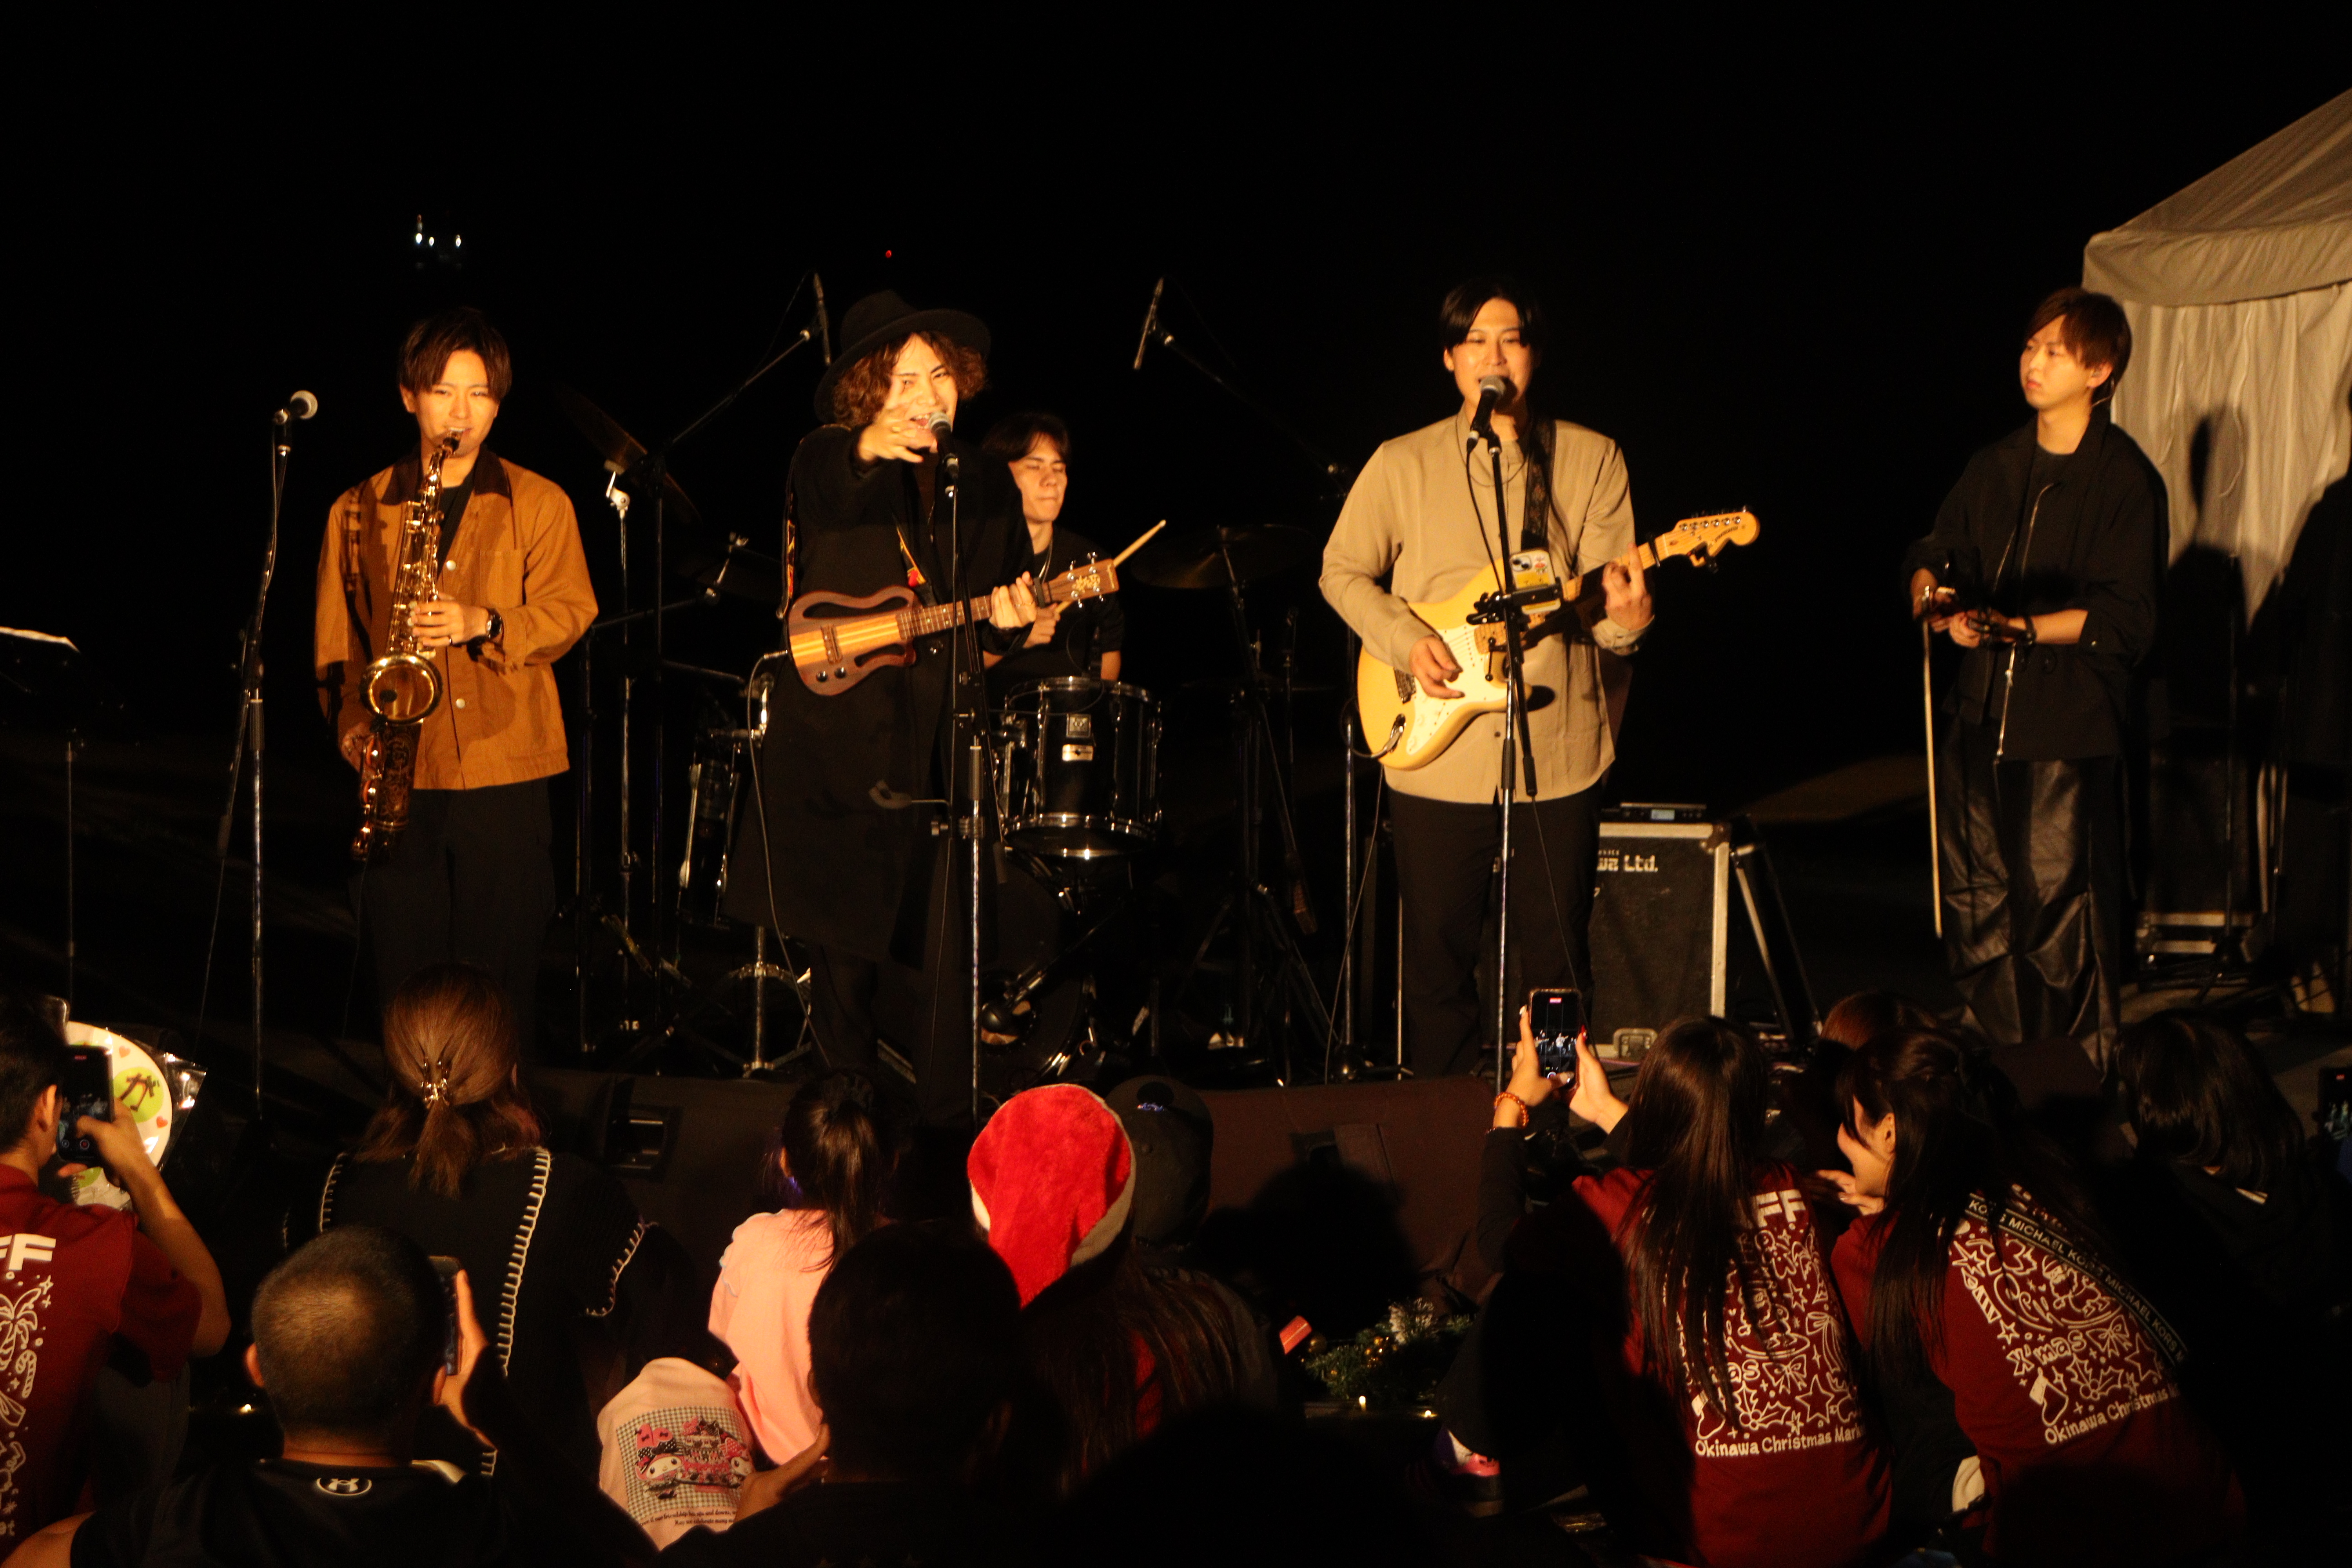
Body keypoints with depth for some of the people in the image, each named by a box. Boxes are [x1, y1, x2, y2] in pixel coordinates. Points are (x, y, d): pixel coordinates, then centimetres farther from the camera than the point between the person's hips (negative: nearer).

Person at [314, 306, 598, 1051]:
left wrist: (485, 623, -17)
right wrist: (352, 719, -4)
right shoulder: (357, 512, 10)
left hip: (504, 770, -1)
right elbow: (336, 638, 12)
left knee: (501, 968, -1)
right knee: (405, 967, 2)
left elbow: (570, 610, 0)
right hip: (400, 768, 1)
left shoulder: (540, 505, 8)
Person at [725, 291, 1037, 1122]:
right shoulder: (828, 460, -1)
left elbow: (999, 630, 17)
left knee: (936, 949, -4)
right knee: (843, 944, 4)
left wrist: (1008, 620, -7)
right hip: (839, 737, -2)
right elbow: (818, 502, -27)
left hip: (940, 746, 2)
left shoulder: (986, 486, 12)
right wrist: (865, 453, -48)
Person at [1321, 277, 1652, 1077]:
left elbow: (1601, 603, 0)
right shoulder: (1403, 464, 2)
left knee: (1557, 961, 5)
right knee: (1439, 953, 8)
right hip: (1438, 752, 0)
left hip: (1560, 749, 0)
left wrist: (1622, 618, -24)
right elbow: (1342, 572, 9)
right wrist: (1406, 641, -8)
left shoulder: (1592, 460, 4)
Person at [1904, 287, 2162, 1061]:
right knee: (1978, 913, 10)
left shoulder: (2125, 480, -6)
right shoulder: (1997, 467, 14)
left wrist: (2020, 628, -18)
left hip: (2068, 733, -6)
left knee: (2065, 923, -8)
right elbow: (1938, 548, 20)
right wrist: (1930, 587, -4)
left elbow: (2125, 620, -11)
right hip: (1980, 715, 6)